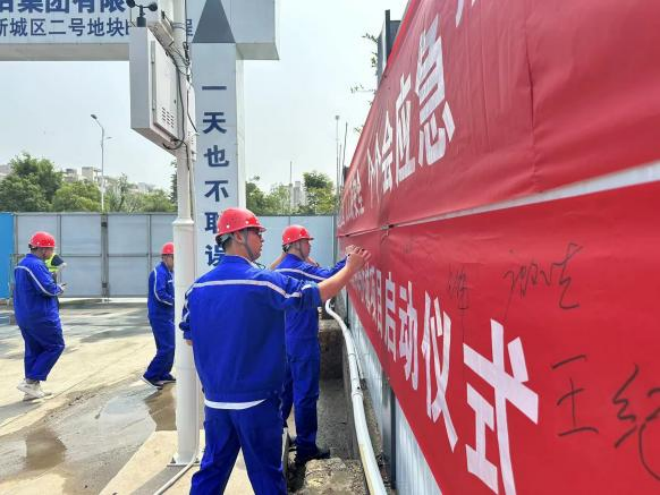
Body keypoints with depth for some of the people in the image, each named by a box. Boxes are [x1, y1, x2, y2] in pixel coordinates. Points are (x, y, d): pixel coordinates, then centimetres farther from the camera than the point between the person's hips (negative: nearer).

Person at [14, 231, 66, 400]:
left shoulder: (21, 264, 15)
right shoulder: (36, 265, -18)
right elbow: (47, 288, -25)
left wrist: (55, 287, 7)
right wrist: (59, 289, -4)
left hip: (24, 316, 10)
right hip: (41, 316, -10)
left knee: (33, 351, 14)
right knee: (56, 346, 2)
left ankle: (33, 388, 18)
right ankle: (31, 381, -1)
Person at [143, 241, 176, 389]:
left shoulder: (169, 272, 14)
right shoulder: (159, 272, -16)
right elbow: (159, 294, -25)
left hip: (167, 315, 10)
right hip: (160, 316, -10)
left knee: (168, 346, 14)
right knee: (167, 347, -9)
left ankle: (164, 375, 24)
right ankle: (150, 375, 0)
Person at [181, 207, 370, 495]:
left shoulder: (198, 287, 0)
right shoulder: (264, 281, -17)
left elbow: (189, 338, 11)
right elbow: (318, 294, -11)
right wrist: (350, 268, 2)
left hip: (215, 398, 6)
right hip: (255, 399, -5)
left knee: (212, 469, 19)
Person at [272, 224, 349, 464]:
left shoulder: (279, 270, 11)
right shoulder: (301, 269, -17)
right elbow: (329, 278, -29)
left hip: (283, 341, 9)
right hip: (302, 342, -9)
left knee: (285, 390, 18)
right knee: (305, 394, 0)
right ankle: (306, 447, 10)